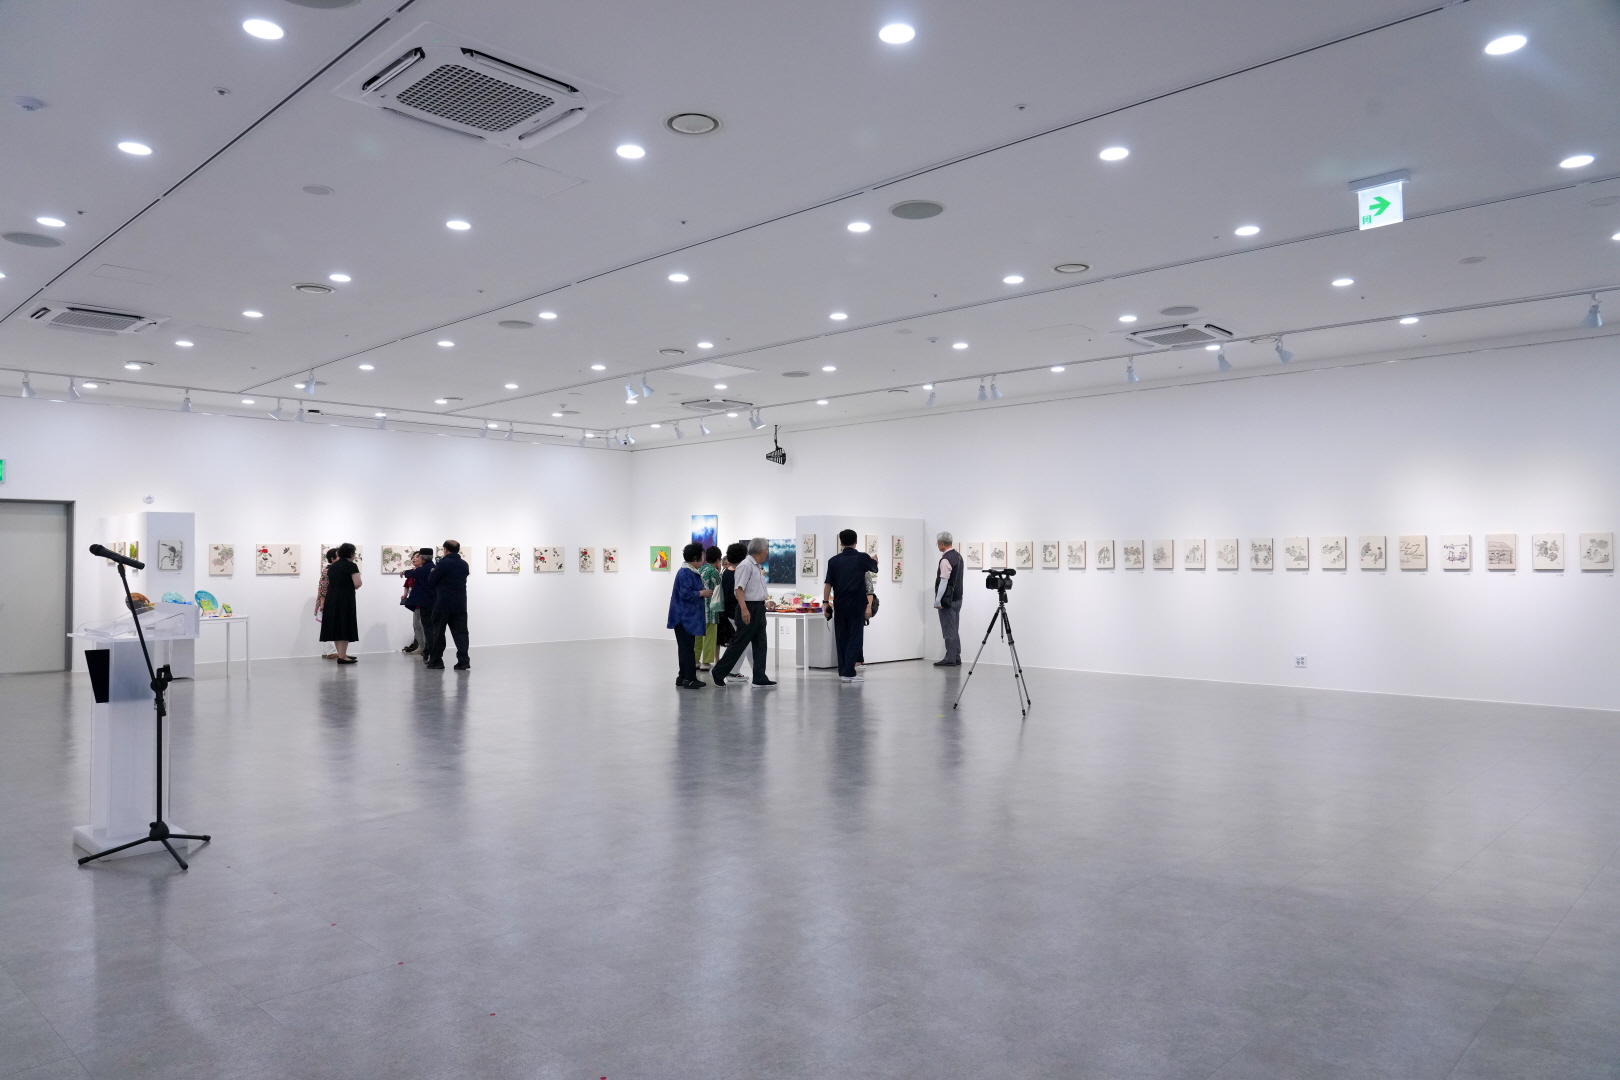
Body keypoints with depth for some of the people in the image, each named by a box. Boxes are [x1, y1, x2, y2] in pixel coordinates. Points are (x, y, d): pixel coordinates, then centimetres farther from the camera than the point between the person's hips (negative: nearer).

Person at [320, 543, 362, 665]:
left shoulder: (332, 566, 14)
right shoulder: (351, 566, -9)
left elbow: (328, 583, 18)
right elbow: (357, 584, -16)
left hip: (331, 599, 7)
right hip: (345, 600, -7)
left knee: (335, 626, 11)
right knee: (344, 626, -4)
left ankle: (341, 654, 19)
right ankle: (342, 657, -5)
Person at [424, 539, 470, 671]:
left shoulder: (443, 564, -11)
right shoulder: (464, 564, 8)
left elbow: (431, 581, -6)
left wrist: (433, 572, 16)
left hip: (443, 604, -4)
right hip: (460, 604, 4)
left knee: (438, 633, 8)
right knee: (460, 632, 3)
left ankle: (436, 661, 12)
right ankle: (463, 661, -4)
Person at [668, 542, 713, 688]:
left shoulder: (692, 572, 16)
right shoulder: (685, 573, -17)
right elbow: (685, 594, -24)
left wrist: (703, 593, 10)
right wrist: (702, 593, -15)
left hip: (689, 616, 11)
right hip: (685, 617, -11)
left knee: (686, 647, 13)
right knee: (687, 647, -9)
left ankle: (683, 677, 19)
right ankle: (689, 679, -7)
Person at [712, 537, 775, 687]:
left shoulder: (756, 567, 14)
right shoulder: (746, 565, -15)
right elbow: (739, 589, -23)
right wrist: (744, 609, -31)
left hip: (759, 609, 10)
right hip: (749, 608, -10)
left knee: (760, 644, 9)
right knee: (739, 643, -4)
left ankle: (759, 678, 13)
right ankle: (719, 673, 7)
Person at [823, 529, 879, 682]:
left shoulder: (834, 561, 2)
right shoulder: (862, 558, -3)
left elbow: (828, 583, -2)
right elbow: (875, 568, 18)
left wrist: (825, 602, 4)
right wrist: (874, 560, 40)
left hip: (839, 606, 3)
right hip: (857, 606, -3)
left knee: (841, 639, 12)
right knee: (854, 639, -2)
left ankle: (843, 670, 18)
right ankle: (848, 673, -8)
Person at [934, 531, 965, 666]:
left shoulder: (946, 559, -18)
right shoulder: (958, 555, 10)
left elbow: (944, 581, -21)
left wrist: (938, 600, -18)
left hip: (947, 599, -9)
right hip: (957, 598, 9)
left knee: (949, 630, -4)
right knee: (955, 630, 13)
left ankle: (950, 659, -2)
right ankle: (956, 658, 16)